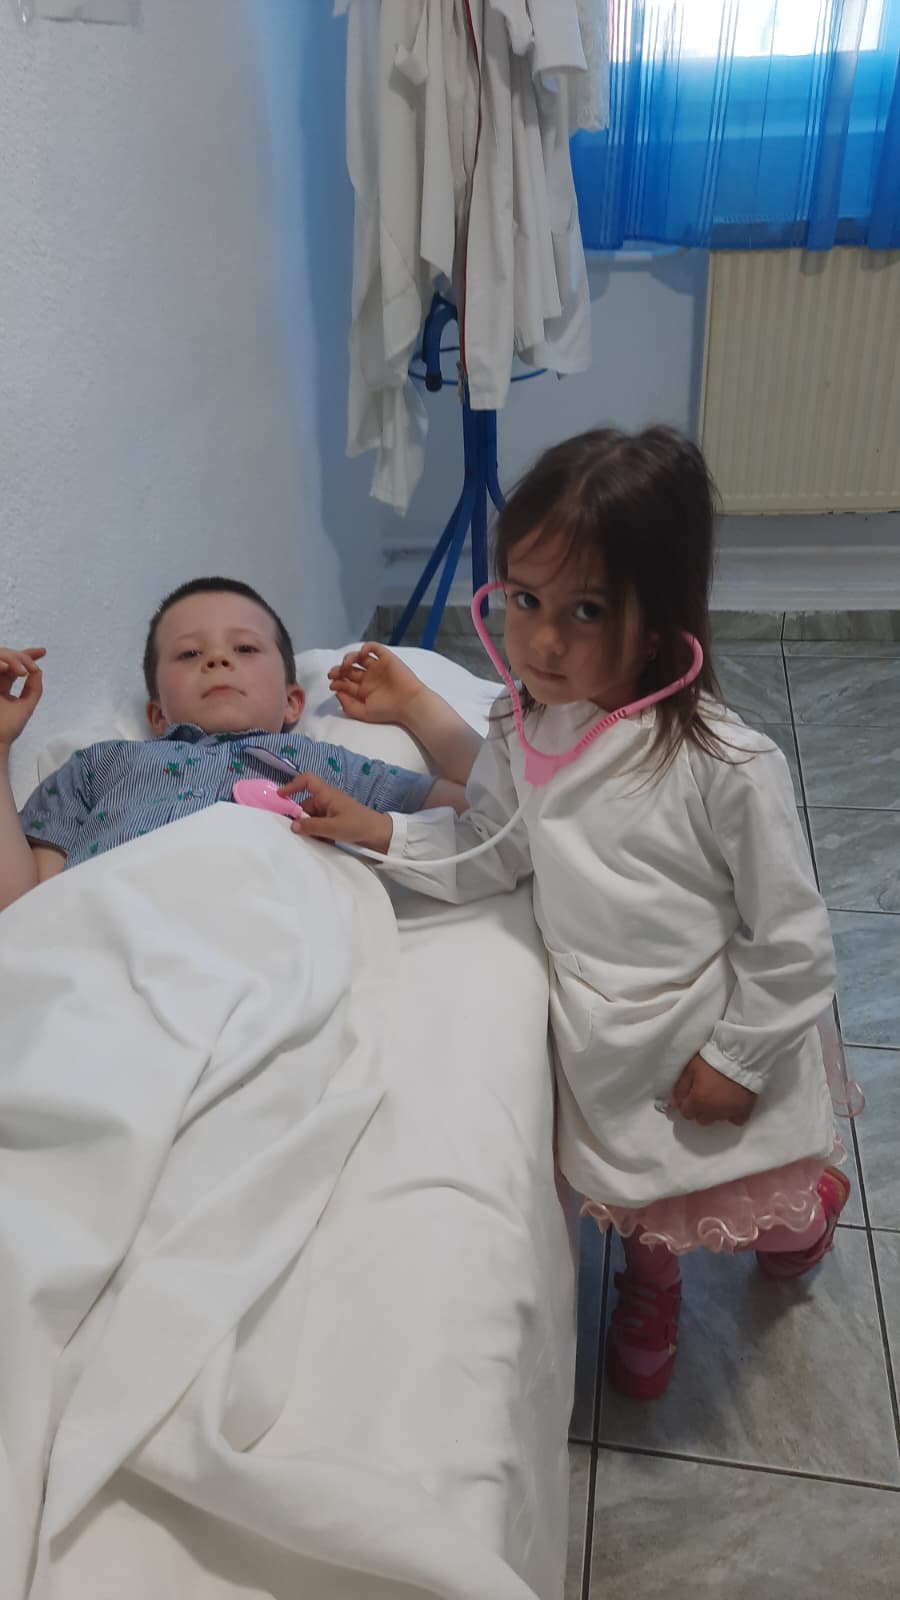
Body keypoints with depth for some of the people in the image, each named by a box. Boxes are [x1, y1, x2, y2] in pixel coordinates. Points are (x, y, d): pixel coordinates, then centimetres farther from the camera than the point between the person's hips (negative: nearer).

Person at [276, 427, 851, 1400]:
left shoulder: (725, 766, -29)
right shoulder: (522, 732, -13)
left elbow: (790, 940, -19)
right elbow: (488, 853, 2)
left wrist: (740, 1057, -13)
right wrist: (375, 832, -9)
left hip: (713, 1031, -3)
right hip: (593, 1028, 4)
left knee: (762, 1203, 21)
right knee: (634, 1193, 24)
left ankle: (812, 1200, 59)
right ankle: (650, 1280, 59)